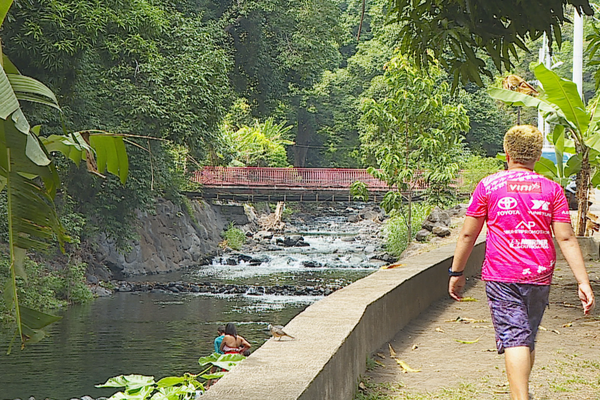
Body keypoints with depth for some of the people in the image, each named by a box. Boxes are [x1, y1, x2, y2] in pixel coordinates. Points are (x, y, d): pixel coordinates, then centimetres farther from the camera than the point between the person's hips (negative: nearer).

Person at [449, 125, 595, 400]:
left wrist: (456, 272, 12)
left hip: (501, 277, -3)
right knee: (529, 340, 19)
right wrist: (584, 283, -3)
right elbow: (566, 239, -2)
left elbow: (468, 234, 2)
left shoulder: (489, 186, -1)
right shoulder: (552, 189, 3)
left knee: (515, 340, -9)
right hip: (539, 275, 3)